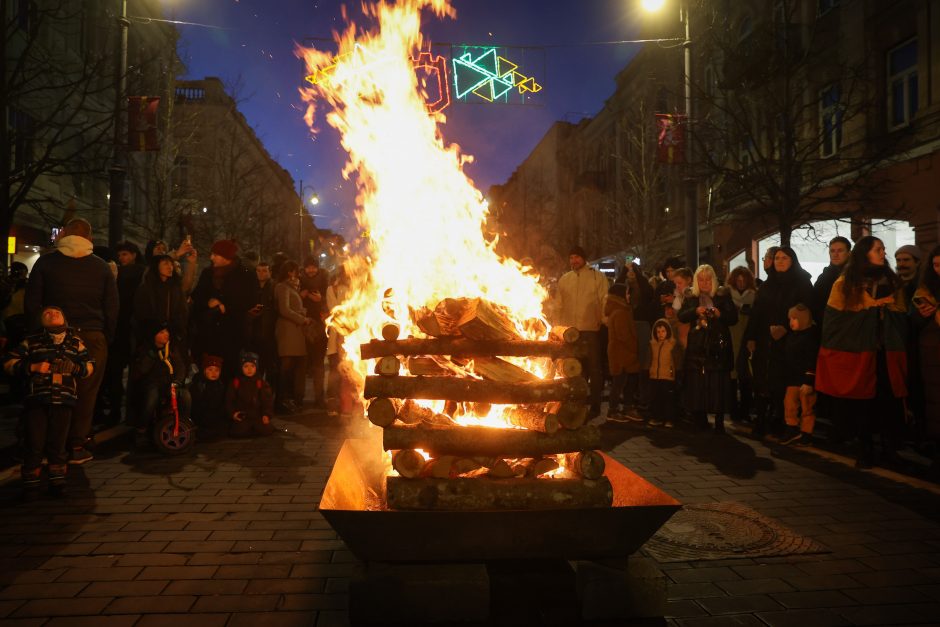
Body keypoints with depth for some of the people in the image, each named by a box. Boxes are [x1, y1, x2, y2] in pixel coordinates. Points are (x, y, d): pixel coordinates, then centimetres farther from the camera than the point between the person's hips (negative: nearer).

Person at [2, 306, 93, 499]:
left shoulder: (75, 342, 14)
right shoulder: (31, 342, 10)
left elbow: (90, 365, 14)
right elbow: (9, 362, 7)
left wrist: (74, 367, -7)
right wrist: (32, 367, -8)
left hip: (63, 400, 1)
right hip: (36, 399, -1)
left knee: (58, 442, 3)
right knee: (35, 442, -2)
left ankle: (57, 482, 17)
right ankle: (30, 484, 12)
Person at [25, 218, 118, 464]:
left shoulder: (45, 262, 1)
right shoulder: (101, 267, 2)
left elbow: (32, 304, 2)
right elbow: (112, 308, 2)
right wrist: (106, 338, 10)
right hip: (92, 337, -1)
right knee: (86, 392, 5)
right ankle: (77, 446, 7)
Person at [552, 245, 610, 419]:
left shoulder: (597, 277, 1)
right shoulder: (564, 279, 12)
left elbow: (605, 301, -2)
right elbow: (558, 305, 12)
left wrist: (605, 323, -10)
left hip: (591, 331, -3)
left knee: (594, 369, 4)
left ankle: (595, 406, 13)